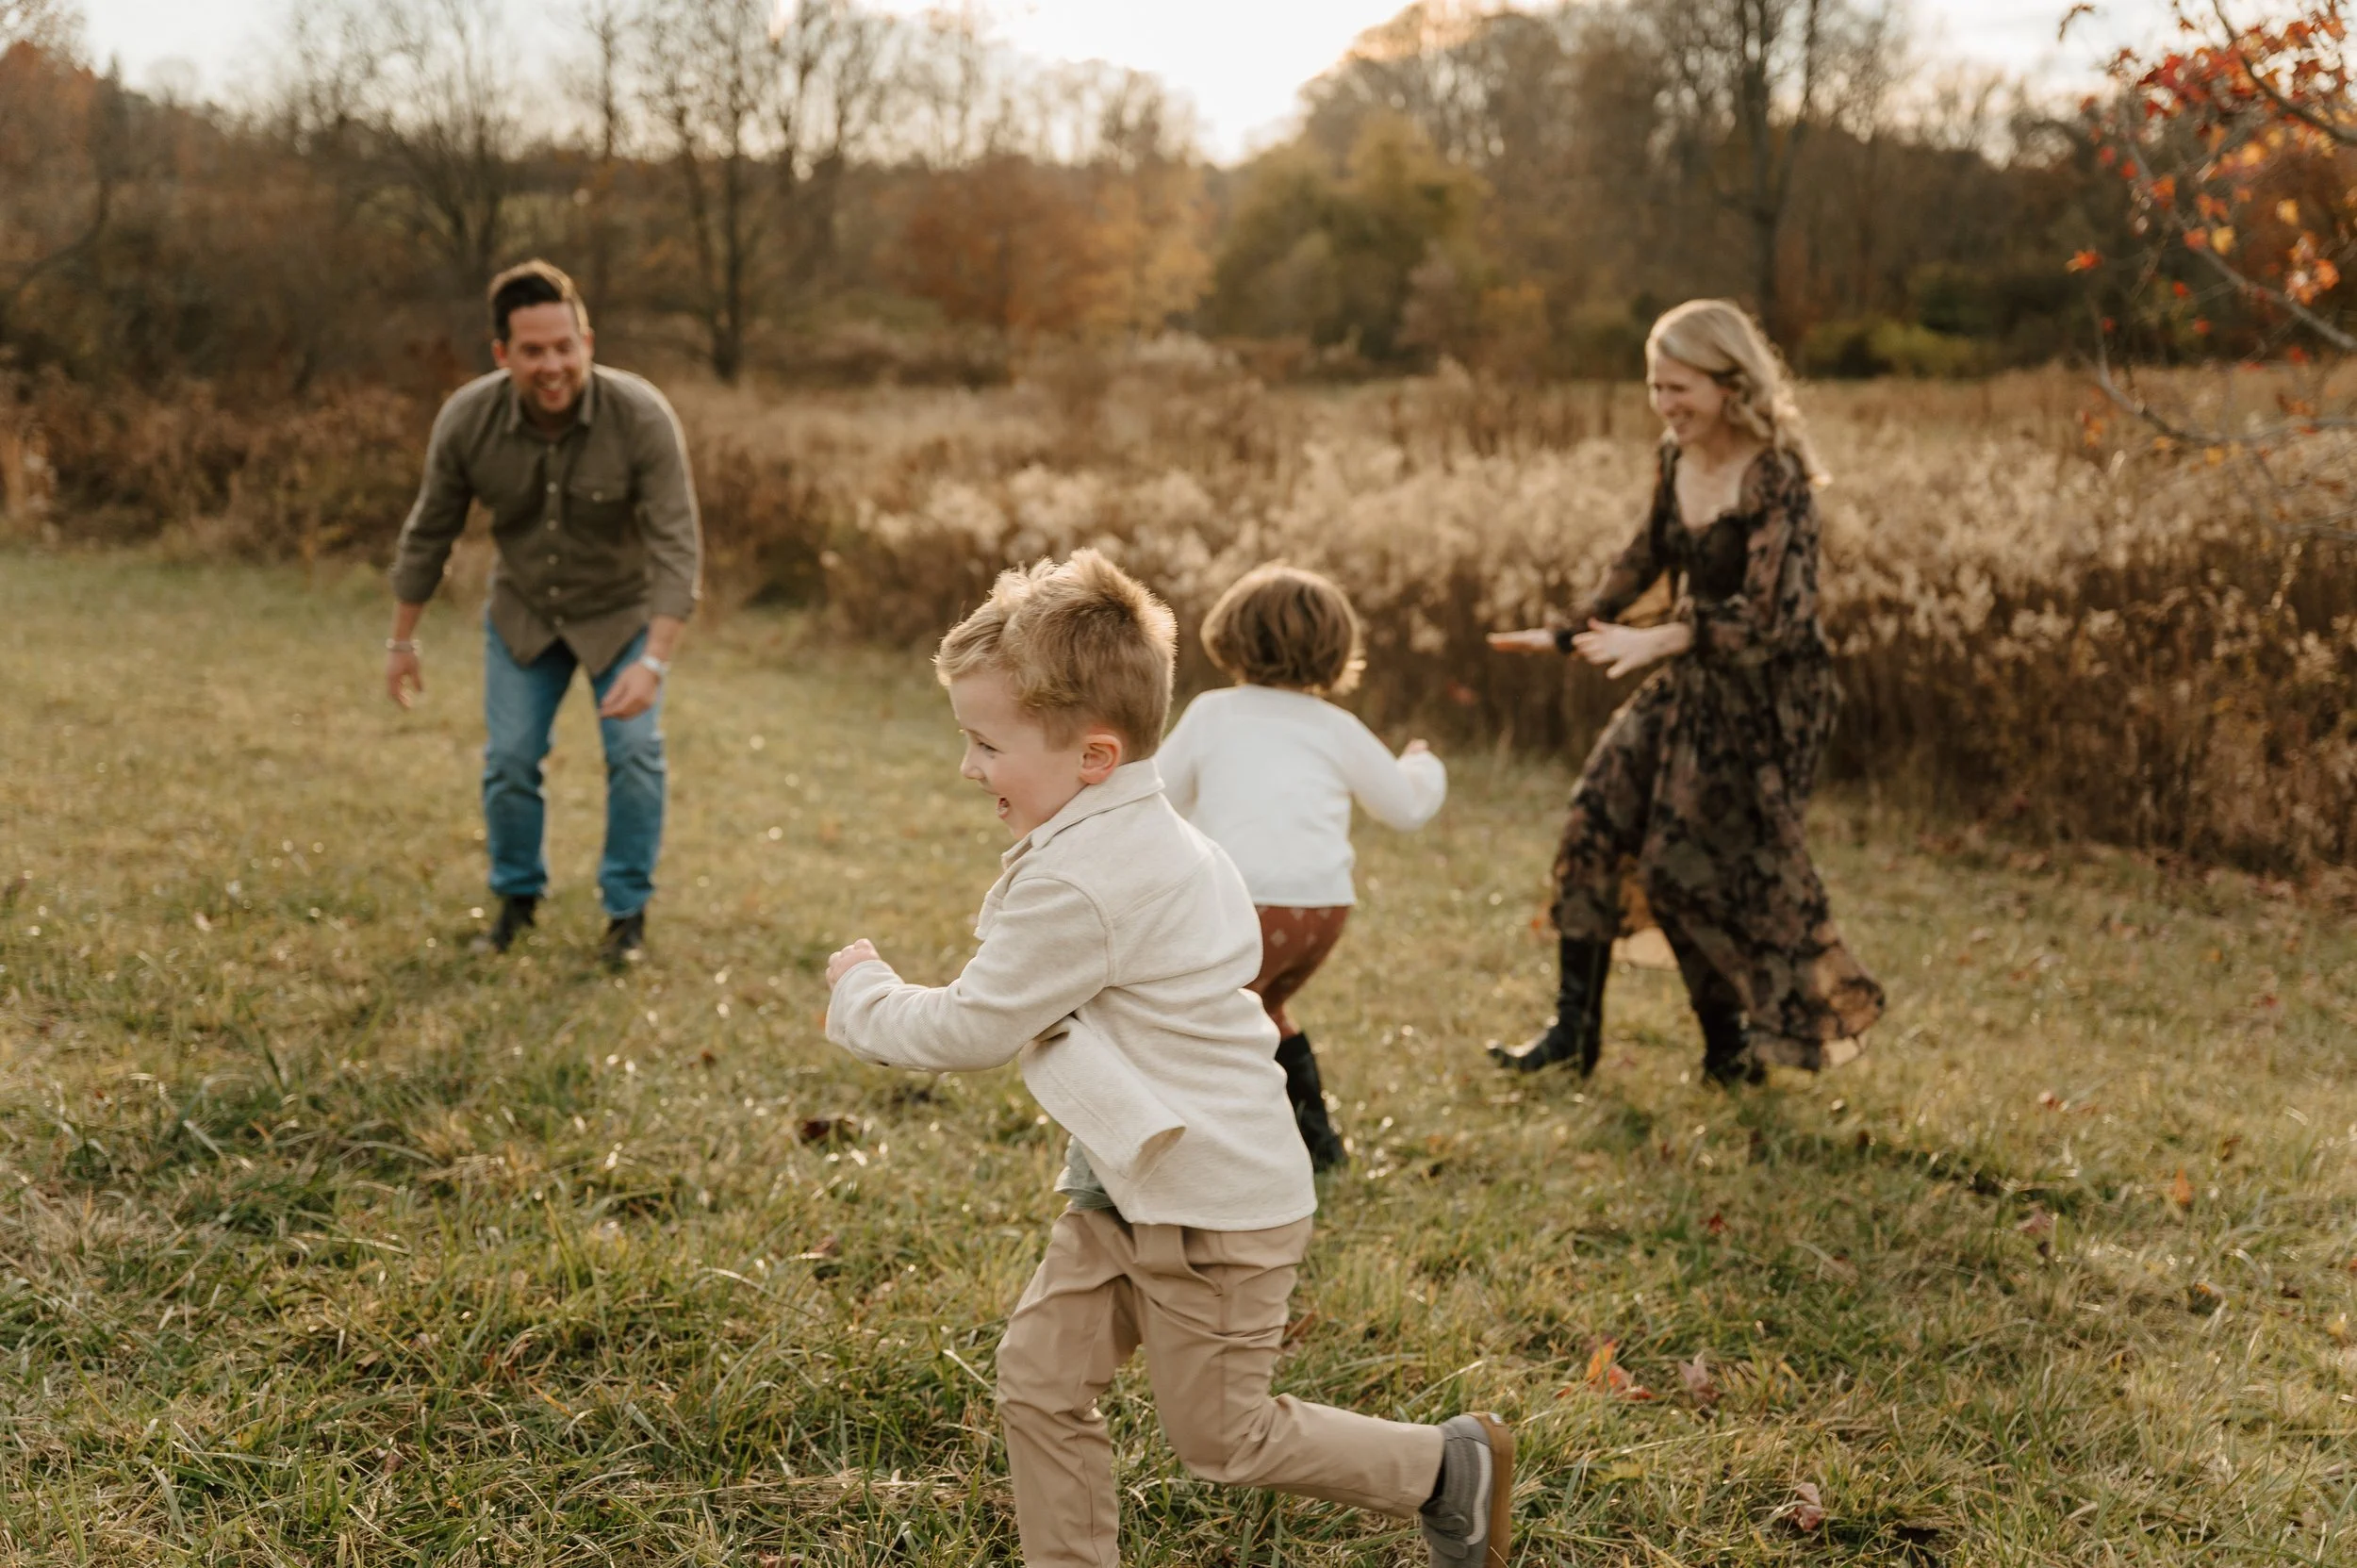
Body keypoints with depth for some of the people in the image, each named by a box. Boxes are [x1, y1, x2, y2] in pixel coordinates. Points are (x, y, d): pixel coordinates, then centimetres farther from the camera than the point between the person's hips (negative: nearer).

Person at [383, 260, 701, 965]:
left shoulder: (642, 418, -30)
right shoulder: (467, 419, -22)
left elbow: (677, 547, -31)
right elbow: (429, 531, -7)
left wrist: (654, 663, -40)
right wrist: (402, 640, 1)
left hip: (623, 610, -2)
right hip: (523, 612, 2)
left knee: (635, 752, -11)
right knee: (510, 758, 0)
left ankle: (627, 909, 6)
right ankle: (517, 898, 22)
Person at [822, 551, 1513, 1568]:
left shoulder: (1077, 889, -27)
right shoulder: (1148, 837, 5)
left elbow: (967, 1033, -19)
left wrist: (860, 996, -2)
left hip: (1212, 1206, -10)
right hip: (1127, 1188, 10)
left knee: (1221, 1436, 6)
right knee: (1038, 1379, 7)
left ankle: (1450, 1468, 23)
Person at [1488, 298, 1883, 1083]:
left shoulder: (1774, 476, -21)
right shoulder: (1676, 458, 3)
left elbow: (1770, 614, -29)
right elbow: (1646, 558, 19)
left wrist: (1658, 641, -38)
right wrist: (1569, 633, 21)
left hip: (1770, 695, -8)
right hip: (1693, 684, 8)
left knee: (1684, 865, -4)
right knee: (1597, 814, -1)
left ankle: (1729, 1043, 18)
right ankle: (1574, 1027, 7)